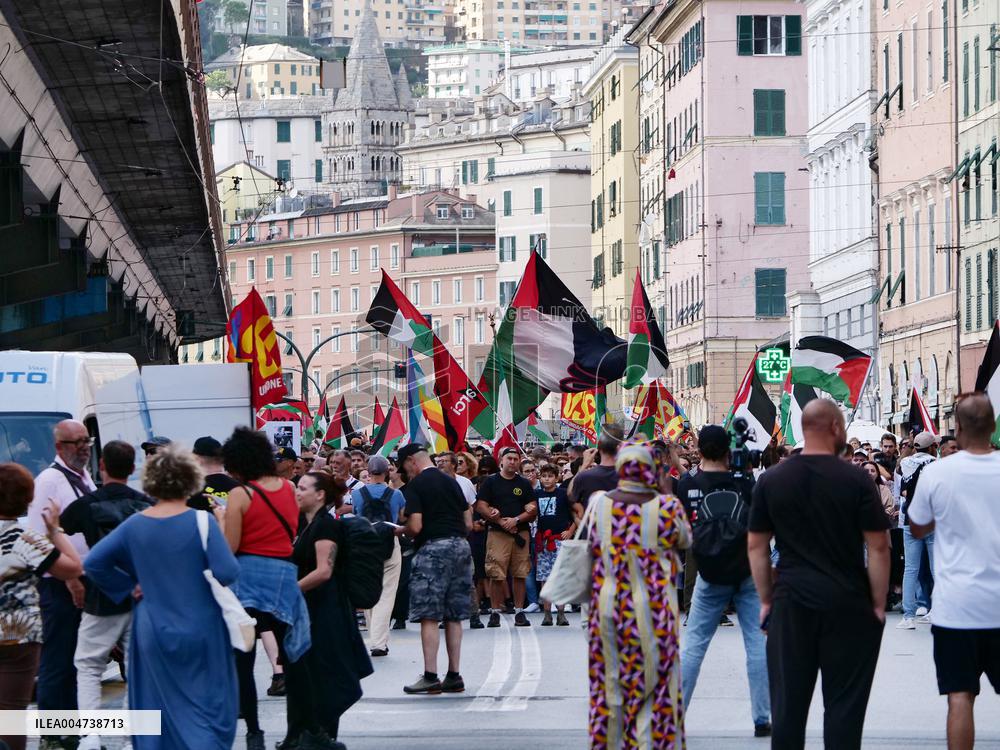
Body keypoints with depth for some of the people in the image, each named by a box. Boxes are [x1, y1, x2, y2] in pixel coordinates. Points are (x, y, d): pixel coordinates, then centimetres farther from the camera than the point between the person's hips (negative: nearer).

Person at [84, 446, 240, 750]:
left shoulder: (135, 525, -2)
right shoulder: (201, 522, -13)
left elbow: (93, 563, -1)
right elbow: (227, 573, -18)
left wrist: (129, 587, 6)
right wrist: (219, 534, 0)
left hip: (153, 632, 3)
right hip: (201, 631, -3)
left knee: (158, 711, 13)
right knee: (208, 708, 5)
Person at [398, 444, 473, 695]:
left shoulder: (415, 486, -6)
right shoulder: (451, 482, 15)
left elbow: (415, 526, -14)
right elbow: (468, 524, 15)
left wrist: (402, 532, 7)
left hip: (432, 548, -7)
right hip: (460, 546, 7)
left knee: (429, 616, -4)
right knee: (453, 616, 10)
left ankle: (430, 677, -7)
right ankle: (454, 676, 11)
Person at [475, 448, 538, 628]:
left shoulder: (524, 484, 13)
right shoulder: (491, 482, 6)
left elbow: (533, 509, 6)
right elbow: (480, 507, -1)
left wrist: (516, 520, -10)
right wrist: (501, 521, -10)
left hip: (521, 533, 2)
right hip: (497, 533, -2)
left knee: (520, 574, 1)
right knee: (496, 575, -6)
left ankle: (519, 611, 6)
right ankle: (495, 612, 0)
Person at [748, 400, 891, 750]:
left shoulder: (771, 480, 3)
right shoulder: (857, 480, -7)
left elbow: (756, 546, 7)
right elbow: (878, 546, -7)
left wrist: (767, 600, 14)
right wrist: (879, 603, 2)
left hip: (790, 603, 3)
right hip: (847, 603, -3)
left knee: (788, 703, 7)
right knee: (844, 704, 3)